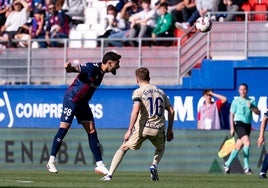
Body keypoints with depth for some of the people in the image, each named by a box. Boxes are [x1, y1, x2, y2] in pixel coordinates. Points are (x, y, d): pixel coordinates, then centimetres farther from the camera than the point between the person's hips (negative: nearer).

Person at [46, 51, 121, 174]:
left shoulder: (101, 71, 5)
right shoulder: (92, 67, -21)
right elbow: (77, 68, -36)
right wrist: (70, 67, -56)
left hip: (83, 102, 9)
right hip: (71, 99, -9)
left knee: (92, 131, 4)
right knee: (64, 128, -9)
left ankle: (99, 165, 5)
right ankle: (51, 161, -1)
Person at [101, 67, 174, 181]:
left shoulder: (138, 92, 1)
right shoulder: (160, 92, 16)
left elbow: (135, 111, -15)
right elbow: (171, 111, 14)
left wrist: (130, 130, -17)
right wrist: (170, 130, 22)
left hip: (142, 128, -3)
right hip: (158, 129, 3)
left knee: (123, 148, 12)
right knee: (160, 148, 33)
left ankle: (109, 175, 1)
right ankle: (154, 165, 3)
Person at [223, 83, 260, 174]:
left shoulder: (251, 101, 12)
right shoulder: (236, 101, 1)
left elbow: (258, 113, 5)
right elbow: (231, 115, 1)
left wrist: (251, 107, -13)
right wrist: (232, 128, -5)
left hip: (248, 125, 5)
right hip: (239, 123, -5)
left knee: (238, 146, 9)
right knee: (247, 142, -22)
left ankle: (227, 164, 24)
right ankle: (246, 167, -20)